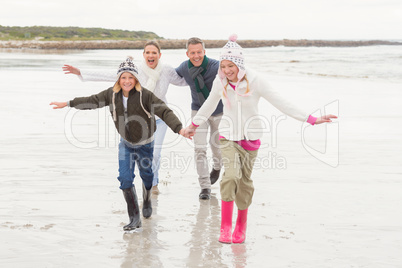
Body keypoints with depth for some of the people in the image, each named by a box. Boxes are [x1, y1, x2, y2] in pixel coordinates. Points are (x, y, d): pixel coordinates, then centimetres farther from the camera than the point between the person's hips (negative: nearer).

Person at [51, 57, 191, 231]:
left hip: (145, 144, -3)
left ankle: (147, 201, 49)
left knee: (146, 174, 16)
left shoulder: (145, 95, -24)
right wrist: (68, 104, 8)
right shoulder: (112, 94, -9)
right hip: (126, 143, 3)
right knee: (125, 178, -10)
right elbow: (92, 101, 4)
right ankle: (134, 218, -3)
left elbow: (164, 111, -31)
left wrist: (179, 128, -45)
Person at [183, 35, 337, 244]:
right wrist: (193, 125, 25)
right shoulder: (220, 82, -6)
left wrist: (310, 119, -13)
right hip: (228, 136, 0)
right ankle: (225, 227, -16)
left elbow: (280, 102, -11)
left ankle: (241, 226, 26)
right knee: (231, 175, -20)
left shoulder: (254, 80, -14)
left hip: (250, 138, 0)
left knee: (245, 181, 6)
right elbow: (208, 106, 13)